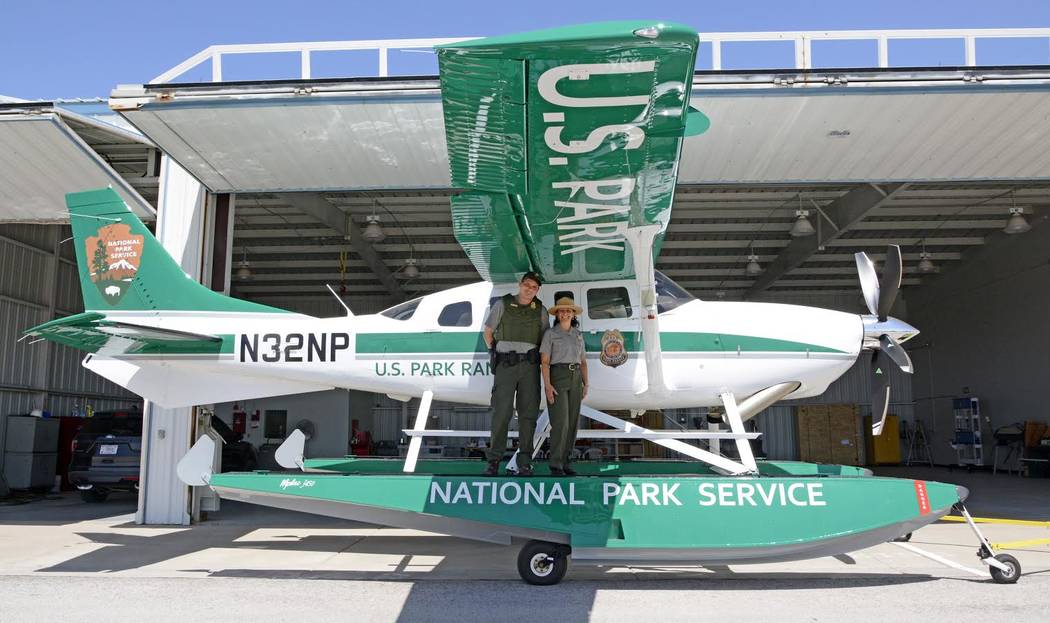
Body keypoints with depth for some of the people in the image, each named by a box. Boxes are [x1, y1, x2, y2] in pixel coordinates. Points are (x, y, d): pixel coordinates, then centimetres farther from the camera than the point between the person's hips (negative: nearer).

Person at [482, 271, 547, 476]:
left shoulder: (540, 310, 6)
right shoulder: (502, 305, -1)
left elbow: (543, 338, 16)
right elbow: (488, 332, 8)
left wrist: (532, 356, 8)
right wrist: (496, 354, 8)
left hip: (529, 366, 2)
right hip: (505, 366, -2)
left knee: (528, 413, 0)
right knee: (502, 412, -7)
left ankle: (524, 463, 5)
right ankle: (494, 461, 2)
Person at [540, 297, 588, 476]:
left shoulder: (578, 335, 14)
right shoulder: (550, 334, -1)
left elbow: (583, 362, 16)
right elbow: (544, 361, -8)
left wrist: (585, 384, 5)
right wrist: (547, 385, -18)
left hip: (575, 380, 5)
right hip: (557, 377, -5)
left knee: (572, 422, 3)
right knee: (560, 422, -13)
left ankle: (563, 462, 11)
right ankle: (555, 466, -7)